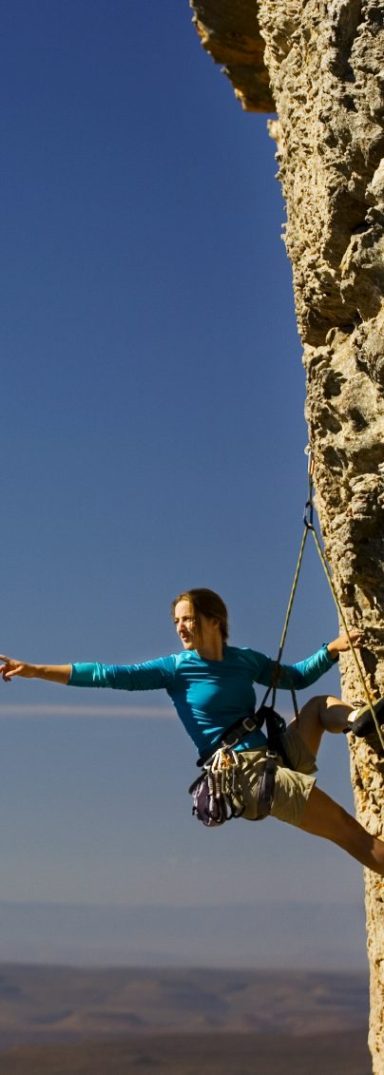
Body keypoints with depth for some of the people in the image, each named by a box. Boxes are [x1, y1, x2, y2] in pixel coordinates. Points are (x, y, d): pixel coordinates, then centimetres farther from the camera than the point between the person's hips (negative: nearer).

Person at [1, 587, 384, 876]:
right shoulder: (176, 669, -5)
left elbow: (297, 677, 25)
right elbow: (108, 675, -10)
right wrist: (35, 670, -17)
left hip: (280, 758, 7)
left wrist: (332, 649, 9)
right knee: (350, 830, -11)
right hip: (248, 773, -7)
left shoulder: (246, 660, 10)